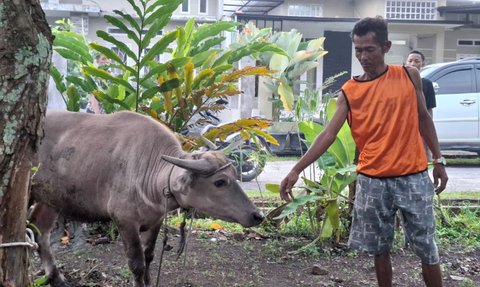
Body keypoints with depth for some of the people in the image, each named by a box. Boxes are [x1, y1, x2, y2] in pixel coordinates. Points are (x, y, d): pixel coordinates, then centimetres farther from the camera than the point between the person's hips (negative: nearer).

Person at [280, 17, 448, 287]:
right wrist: (297, 169, -14)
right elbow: (329, 134, -6)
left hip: (413, 176, 0)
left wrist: (438, 160, 10)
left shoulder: (409, 75, 1)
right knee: (380, 248, 11)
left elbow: (423, 118, 11)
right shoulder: (349, 92, -2)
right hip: (372, 180, 1)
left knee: (427, 247, 6)